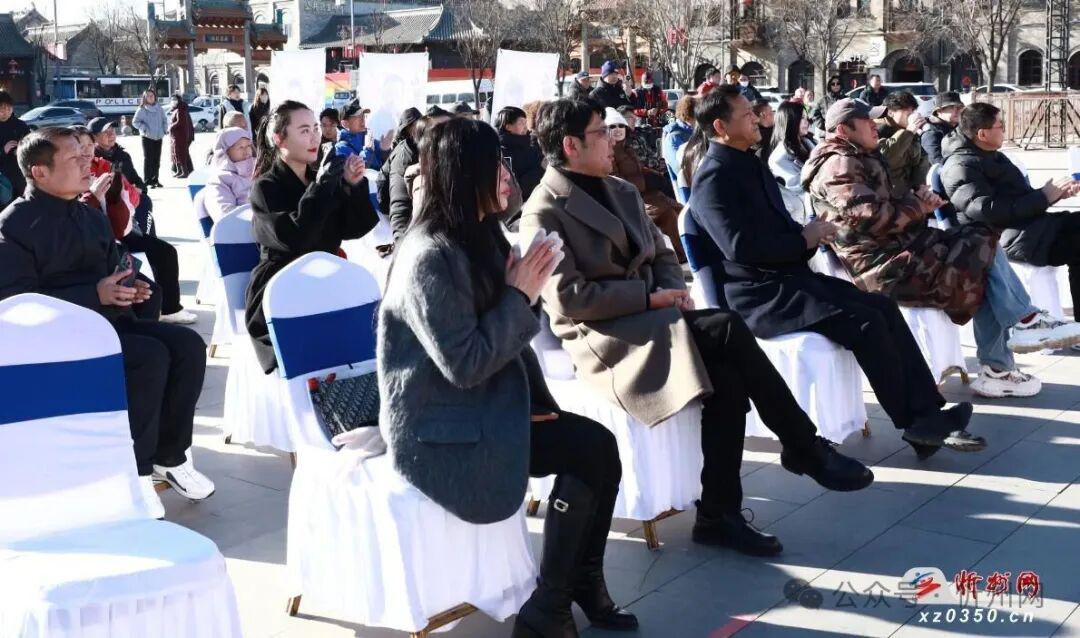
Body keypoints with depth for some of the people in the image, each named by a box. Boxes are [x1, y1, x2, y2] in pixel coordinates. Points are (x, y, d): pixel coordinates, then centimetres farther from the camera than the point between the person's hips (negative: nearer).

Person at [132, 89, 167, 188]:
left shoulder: (159, 108, 8)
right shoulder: (142, 109, -5)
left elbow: (165, 119, 19)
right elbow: (135, 122, -5)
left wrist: (165, 129, 6)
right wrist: (144, 129, -13)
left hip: (158, 137, 5)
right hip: (147, 137, -5)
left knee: (157, 159, 8)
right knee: (148, 159, -6)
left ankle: (155, 179, 18)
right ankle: (148, 181, -4)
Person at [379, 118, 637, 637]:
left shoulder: (479, 237, 9)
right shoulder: (432, 257, -21)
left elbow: (505, 337, 12)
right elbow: (465, 365, -23)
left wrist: (535, 399, -2)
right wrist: (521, 296, -16)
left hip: (482, 406, 8)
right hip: (438, 429, -8)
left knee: (599, 446, -9)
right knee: (590, 450, -16)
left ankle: (584, 583, 9)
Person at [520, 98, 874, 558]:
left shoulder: (622, 192, 17)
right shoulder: (544, 213, -8)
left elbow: (662, 254, 21)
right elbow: (568, 299, -16)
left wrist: (673, 289, -3)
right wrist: (652, 296, -16)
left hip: (649, 321, 7)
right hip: (602, 338, -7)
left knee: (727, 378, -23)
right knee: (725, 329, -26)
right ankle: (806, 448, -14)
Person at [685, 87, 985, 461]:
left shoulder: (749, 165, 19)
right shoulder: (714, 177, -12)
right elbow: (741, 247, -23)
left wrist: (811, 232, 3)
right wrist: (803, 239, -12)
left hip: (788, 276, 10)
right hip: (759, 296, -9)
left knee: (883, 307, -6)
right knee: (865, 322, -22)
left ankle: (927, 413, -9)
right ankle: (914, 422, -7)